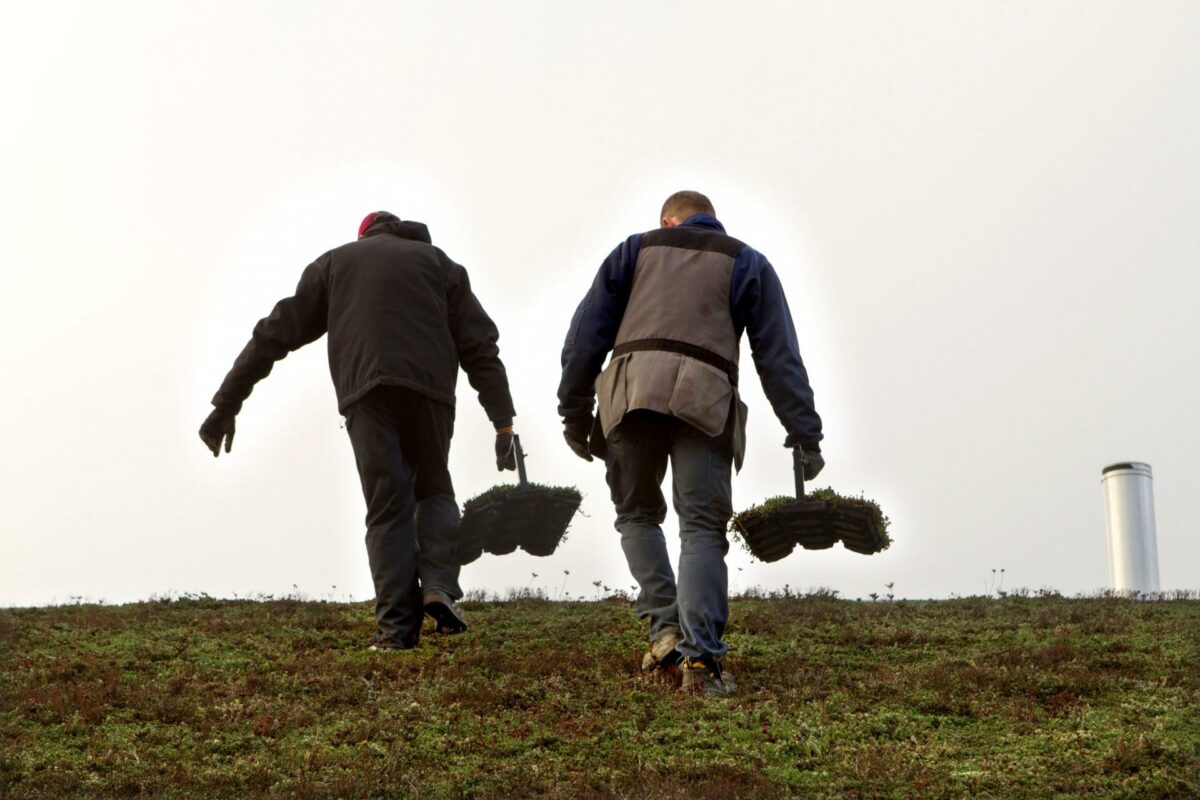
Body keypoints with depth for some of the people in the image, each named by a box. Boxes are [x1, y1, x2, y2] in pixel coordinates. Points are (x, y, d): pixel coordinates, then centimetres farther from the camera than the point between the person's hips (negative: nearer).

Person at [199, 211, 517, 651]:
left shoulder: (335, 262, 25)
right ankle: (438, 585, -4)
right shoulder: (438, 262, 24)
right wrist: (504, 423, 8)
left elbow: (277, 333, 19)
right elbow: (479, 346, 13)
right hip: (430, 391, 1)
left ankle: (396, 627, -5)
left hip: (366, 392, 0)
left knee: (387, 508, 3)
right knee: (434, 488, 18)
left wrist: (226, 403, 21)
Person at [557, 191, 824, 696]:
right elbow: (780, 357, 15)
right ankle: (700, 657, -13)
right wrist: (805, 436, 13)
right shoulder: (747, 264, 22)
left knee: (636, 513, 19)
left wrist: (574, 410, 17)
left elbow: (587, 332, 16)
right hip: (704, 398, -1)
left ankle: (665, 626, 5)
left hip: (631, 393, 1)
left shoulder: (634, 250, 24)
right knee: (702, 528, -1)